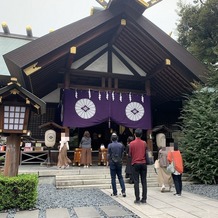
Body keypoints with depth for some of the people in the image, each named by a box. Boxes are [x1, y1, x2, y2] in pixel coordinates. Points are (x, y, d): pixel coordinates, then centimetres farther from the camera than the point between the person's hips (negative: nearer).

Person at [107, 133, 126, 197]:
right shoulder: (121, 145, -1)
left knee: (113, 178, 5)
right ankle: (123, 191, 4)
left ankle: (115, 193, 9)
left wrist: (109, 161, 10)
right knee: (120, 177, 13)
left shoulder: (110, 145, -9)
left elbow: (108, 155, -6)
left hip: (112, 163, -3)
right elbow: (122, 154, 6)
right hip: (119, 163, 3)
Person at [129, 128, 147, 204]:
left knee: (136, 182, 3)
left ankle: (137, 199, 4)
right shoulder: (144, 143, 0)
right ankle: (144, 198, 11)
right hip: (143, 163, 2)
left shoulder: (132, 143, -7)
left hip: (135, 164, -2)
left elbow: (130, 154, 0)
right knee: (144, 181, 8)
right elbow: (146, 153, 8)